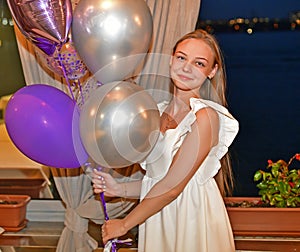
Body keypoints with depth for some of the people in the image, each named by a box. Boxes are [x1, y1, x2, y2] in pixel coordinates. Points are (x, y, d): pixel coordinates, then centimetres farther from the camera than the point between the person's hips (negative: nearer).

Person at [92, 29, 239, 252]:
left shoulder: (205, 116, -16)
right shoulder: (160, 113, 6)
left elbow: (172, 186, -17)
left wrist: (124, 224, -10)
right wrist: (119, 188, -3)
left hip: (193, 222, -6)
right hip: (156, 224, 6)